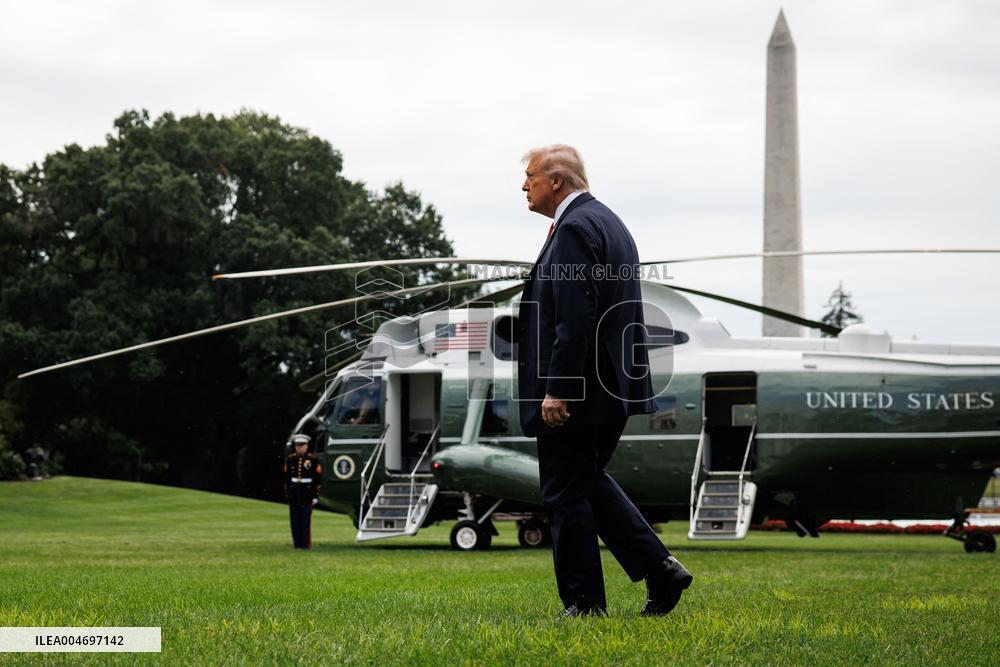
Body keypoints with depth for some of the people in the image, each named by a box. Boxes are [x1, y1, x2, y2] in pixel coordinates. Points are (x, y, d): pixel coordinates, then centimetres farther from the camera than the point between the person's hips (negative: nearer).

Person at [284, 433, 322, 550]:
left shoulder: (312, 460, -2)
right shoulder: (290, 459, 7)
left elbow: (318, 479, -1)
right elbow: (286, 478, 10)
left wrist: (316, 496, -5)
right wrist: (286, 495, 8)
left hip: (307, 495, -3)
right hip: (293, 495, 3)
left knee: (306, 520, -4)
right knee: (295, 521, 4)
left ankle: (306, 544, 1)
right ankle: (297, 543, 11)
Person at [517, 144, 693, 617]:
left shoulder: (575, 228, -16)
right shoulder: (607, 221, 16)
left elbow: (576, 318, -23)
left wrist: (556, 391, -23)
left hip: (576, 391, -10)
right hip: (613, 384, 10)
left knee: (566, 494, -1)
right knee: (589, 481, 19)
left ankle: (584, 604, 5)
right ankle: (659, 569, 11)